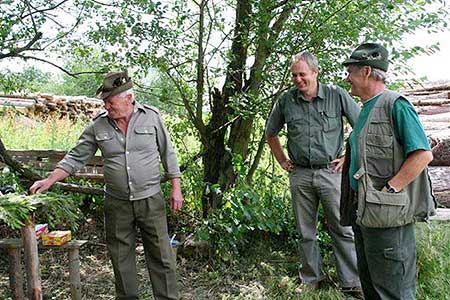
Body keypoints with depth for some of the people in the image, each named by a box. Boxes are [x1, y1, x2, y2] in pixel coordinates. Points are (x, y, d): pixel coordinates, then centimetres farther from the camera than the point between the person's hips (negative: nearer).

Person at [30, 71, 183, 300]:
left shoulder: (151, 117, -3)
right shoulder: (98, 126, 1)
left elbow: (167, 153, 2)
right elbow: (75, 157, 6)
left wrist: (176, 188, 0)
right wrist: (48, 181, -3)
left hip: (151, 201, -2)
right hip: (117, 204, 2)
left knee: (161, 256, 5)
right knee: (121, 258, 12)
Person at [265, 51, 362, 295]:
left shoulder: (336, 95, -3)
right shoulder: (286, 101, 3)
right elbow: (270, 133, 17)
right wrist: (282, 161, 12)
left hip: (331, 172, -2)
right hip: (300, 175, 3)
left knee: (342, 230, 3)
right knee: (306, 232, 12)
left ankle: (351, 282, 16)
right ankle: (311, 280, 27)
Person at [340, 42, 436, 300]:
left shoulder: (395, 105, -12)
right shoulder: (366, 109, 16)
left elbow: (423, 154, -20)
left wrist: (388, 190, -21)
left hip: (388, 213, -10)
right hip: (364, 212, 10)